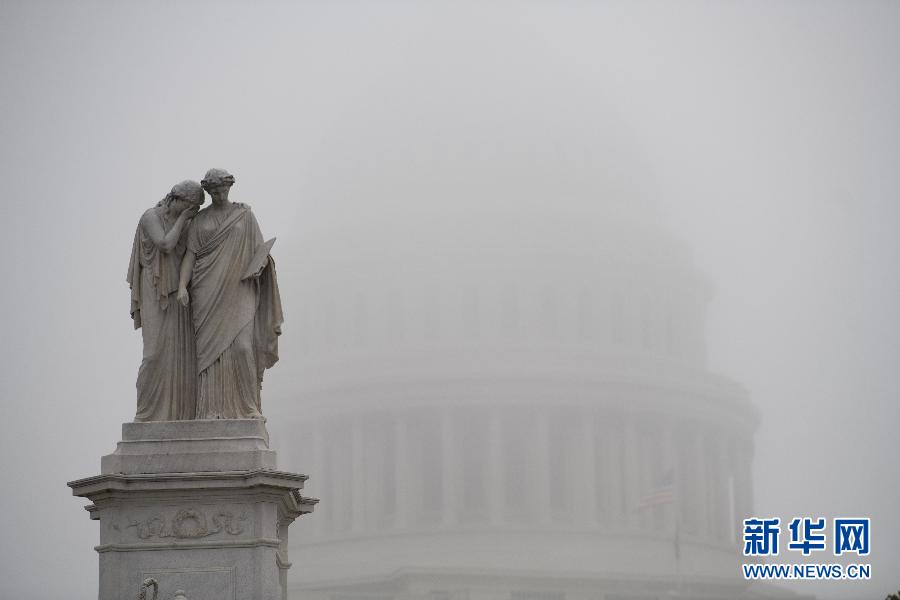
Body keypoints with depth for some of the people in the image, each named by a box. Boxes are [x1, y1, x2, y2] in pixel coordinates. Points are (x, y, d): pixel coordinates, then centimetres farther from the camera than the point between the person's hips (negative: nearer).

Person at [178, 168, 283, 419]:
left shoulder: (245, 215, 9)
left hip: (238, 289, -1)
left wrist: (259, 266, -16)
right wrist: (182, 286, -12)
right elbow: (190, 255, 3)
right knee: (211, 349, -8)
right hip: (208, 291, 1)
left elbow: (260, 250, 7)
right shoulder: (199, 220, 11)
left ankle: (247, 407, -8)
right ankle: (214, 410, -9)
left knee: (241, 346, -17)